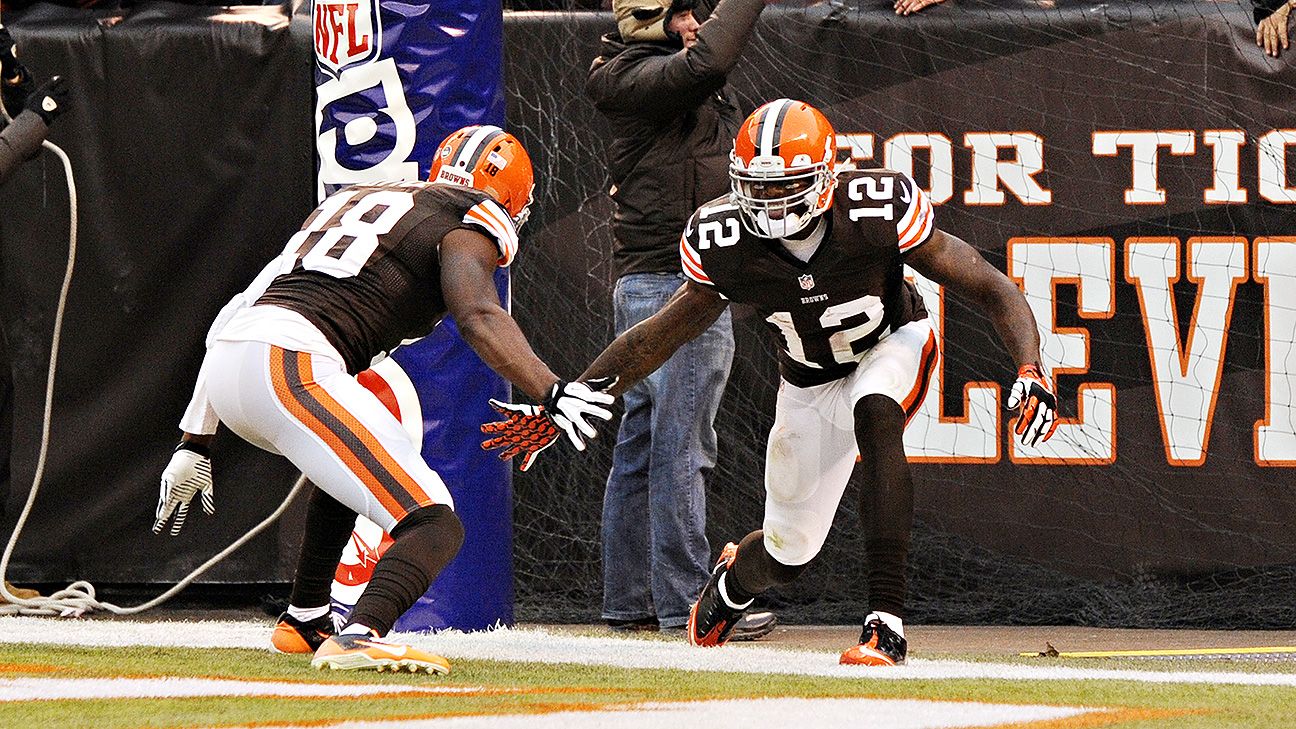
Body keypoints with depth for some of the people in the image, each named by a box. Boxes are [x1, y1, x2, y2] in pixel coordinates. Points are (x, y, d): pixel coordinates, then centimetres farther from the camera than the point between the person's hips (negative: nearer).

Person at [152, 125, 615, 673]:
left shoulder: (351, 201, 33)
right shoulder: (465, 229, 12)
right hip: (293, 367, -8)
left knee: (355, 460, 37)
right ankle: (359, 638, -34)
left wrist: (195, 444, 31)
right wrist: (551, 393, -22)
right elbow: (478, 317, -12)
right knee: (435, 526, -10)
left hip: (226, 367, 8)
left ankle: (304, 623, 37)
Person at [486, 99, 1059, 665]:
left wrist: (1030, 371, -42)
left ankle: (886, 622, -38)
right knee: (787, 554, 8)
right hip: (810, 381, 3)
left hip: (892, 347, -3)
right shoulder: (727, 247, -25)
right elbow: (654, 341, -11)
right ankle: (732, 581, 49)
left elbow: (992, 290, -26)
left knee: (876, 417, -38)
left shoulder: (878, 210, -33)